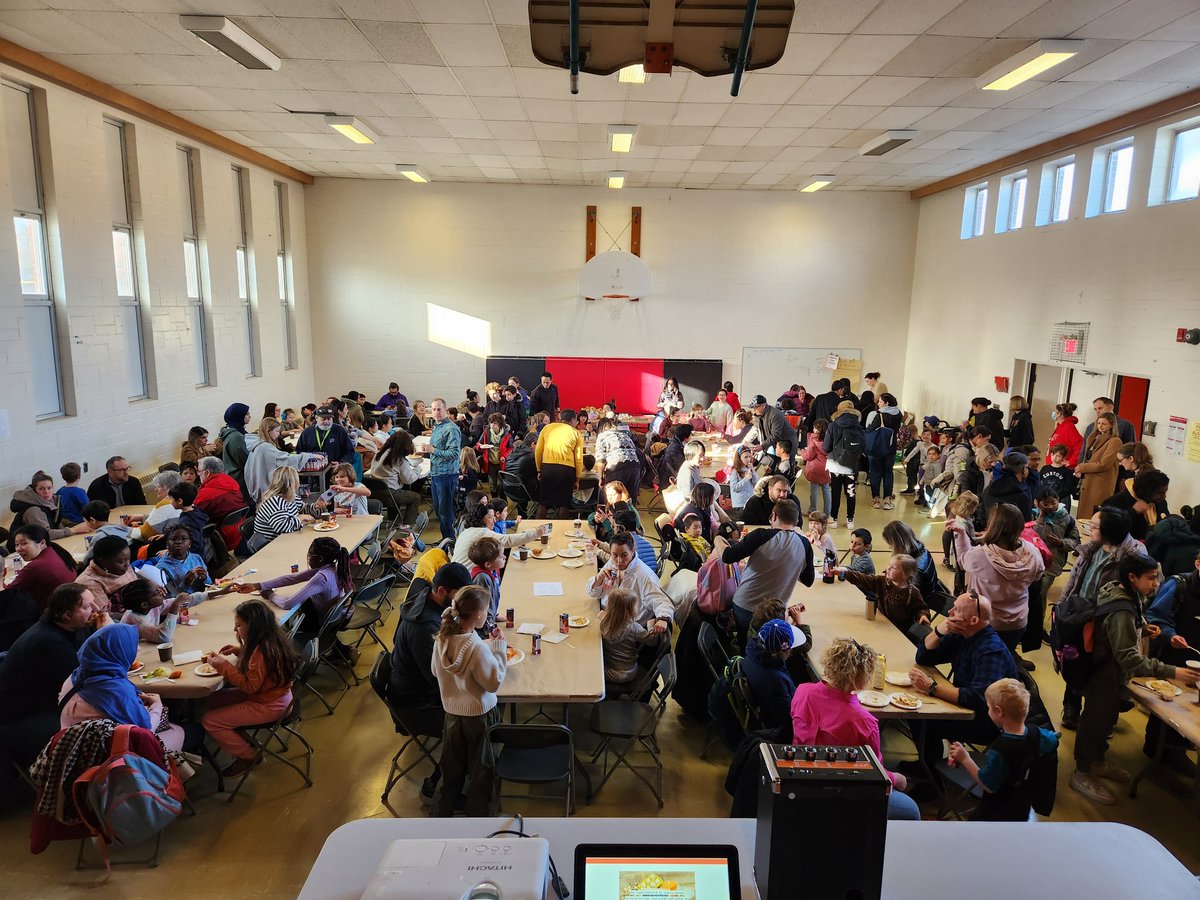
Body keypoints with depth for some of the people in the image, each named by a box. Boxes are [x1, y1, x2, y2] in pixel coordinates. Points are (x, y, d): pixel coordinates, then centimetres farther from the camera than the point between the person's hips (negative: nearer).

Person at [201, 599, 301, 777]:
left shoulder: (262, 651, -29)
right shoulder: (272, 637, -2)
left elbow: (250, 686, -23)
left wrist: (224, 666, -20)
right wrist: (240, 650, 4)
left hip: (268, 706, -10)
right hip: (276, 694, 10)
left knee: (208, 721, -7)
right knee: (213, 700, 15)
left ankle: (248, 756, 8)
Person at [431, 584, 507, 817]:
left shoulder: (441, 639, -12)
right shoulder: (477, 647, -32)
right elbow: (494, 682, -22)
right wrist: (499, 649, -17)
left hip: (451, 711, 6)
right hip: (479, 715, -5)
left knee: (452, 765, 24)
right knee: (481, 767, 16)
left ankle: (442, 808, 35)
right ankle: (477, 813, 28)